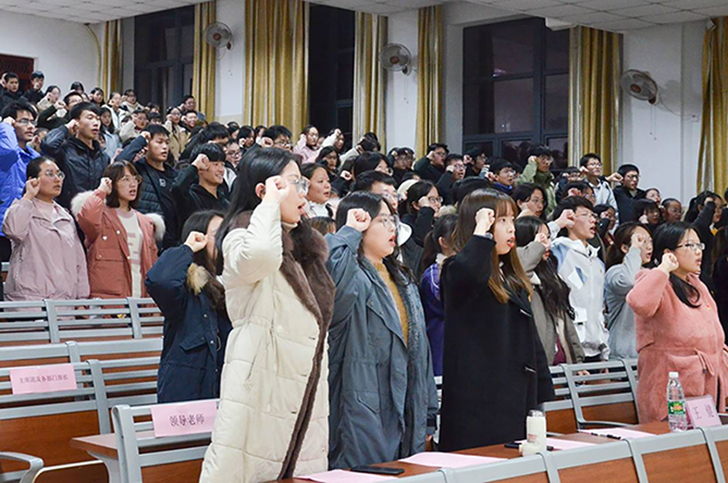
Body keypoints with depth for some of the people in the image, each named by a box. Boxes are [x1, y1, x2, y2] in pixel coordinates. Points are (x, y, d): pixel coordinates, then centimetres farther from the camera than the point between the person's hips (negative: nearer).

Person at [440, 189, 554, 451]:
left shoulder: (512, 278, 19)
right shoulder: (456, 269, -7)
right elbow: (469, 273, -35)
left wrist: (544, 397, 17)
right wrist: (481, 231, -20)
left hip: (518, 401, 8)